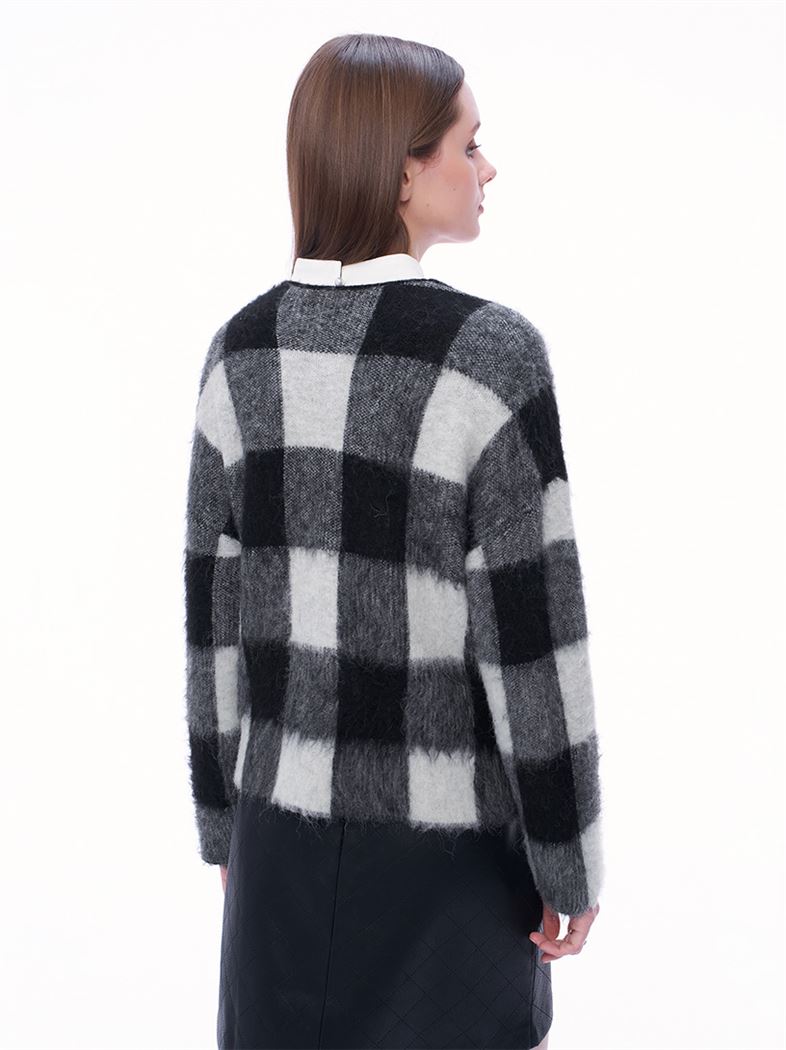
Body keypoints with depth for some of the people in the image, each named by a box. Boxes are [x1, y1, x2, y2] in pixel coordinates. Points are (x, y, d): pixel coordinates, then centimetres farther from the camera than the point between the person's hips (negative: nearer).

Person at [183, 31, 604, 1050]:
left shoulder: (240, 352, -5)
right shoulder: (491, 356, -22)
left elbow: (217, 620, 0)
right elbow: (532, 636, -19)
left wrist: (227, 820, 12)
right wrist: (573, 862, -6)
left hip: (293, 815, 5)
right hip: (448, 837, -4)